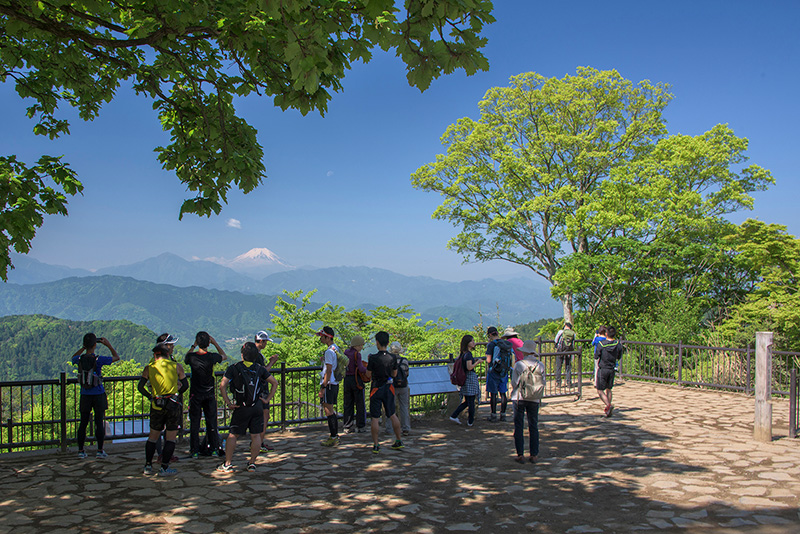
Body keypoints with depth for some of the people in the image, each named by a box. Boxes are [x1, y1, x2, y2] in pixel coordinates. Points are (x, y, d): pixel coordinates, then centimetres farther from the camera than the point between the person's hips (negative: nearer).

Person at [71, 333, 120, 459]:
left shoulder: (79, 359, -6)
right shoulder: (98, 360, -15)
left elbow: (73, 357, 22)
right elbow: (116, 357, 0)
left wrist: (83, 347, 17)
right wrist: (108, 345, 5)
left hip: (85, 395, 3)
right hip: (98, 395, -3)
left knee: (83, 423, 11)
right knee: (99, 422, 3)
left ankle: (81, 451, 14)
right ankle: (100, 450, 6)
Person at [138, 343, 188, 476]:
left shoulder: (149, 368, 7)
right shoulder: (177, 366, 4)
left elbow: (140, 386, 0)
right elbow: (185, 385, 6)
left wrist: (149, 396, 15)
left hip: (156, 405, 2)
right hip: (173, 404, -2)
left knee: (153, 436, 17)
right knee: (171, 437, 4)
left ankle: (148, 466, 18)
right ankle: (164, 468, 2)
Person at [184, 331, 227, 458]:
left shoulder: (192, 356, -13)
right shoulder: (212, 357, -14)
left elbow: (185, 359, 13)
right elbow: (225, 356, 9)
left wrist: (193, 346, 15)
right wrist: (215, 343, 12)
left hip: (195, 395, 0)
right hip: (209, 395, 0)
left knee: (194, 423, 7)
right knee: (211, 422, 11)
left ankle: (194, 451, 9)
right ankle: (214, 449, 15)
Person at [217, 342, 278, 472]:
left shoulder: (234, 368, -4)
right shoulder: (259, 369, 5)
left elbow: (222, 385, -13)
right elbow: (274, 383, 7)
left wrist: (228, 402, -7)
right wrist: (267, 399, 9)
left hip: (241, 407, -2)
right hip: (257, 406, 2)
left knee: (233, 435, 8)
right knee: (256, 435, 9)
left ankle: (228, 464, 9)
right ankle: (252, 463, 11)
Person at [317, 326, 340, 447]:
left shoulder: (329, 351, -16)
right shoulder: (336, 348, 13)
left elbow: (329, 371, -20)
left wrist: (323, 387, -19)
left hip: (329, 384, -10)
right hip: (335, 383, 10)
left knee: (329, 410, -5)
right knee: (331, 410, 16)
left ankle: (333, 438, -3)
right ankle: (335, 436, 21)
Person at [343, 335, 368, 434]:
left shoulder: (346, 352, 7)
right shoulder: (357, 354, -13)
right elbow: (361, 369, -21)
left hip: (347, 380, 6)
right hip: (357, 380, -6)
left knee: (348, 404, 11)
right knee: (360, 404, 5)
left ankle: (348, 426, 13)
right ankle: (361, 426, 9)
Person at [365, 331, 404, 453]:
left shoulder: (373, 358, -16)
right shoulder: (393, 358, -3)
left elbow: (368, 375, -7)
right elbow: (394, 374, 8)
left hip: (376, 388, -4)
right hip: (389, 388, 4)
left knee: (375, 418, 2)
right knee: (392, 415, 17)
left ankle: (376, 445, 3)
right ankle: (399, 441, 23)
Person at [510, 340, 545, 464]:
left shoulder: (518, 364, -11)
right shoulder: (540, 365, -5)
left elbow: (514, 383, -7)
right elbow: (543, 383, -1)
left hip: (519, 398, -2)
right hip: (534, 399, 2)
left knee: (519, 426, 7)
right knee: (533, 427, 11)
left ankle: (520, 455, 7)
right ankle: (534, 455, 12)